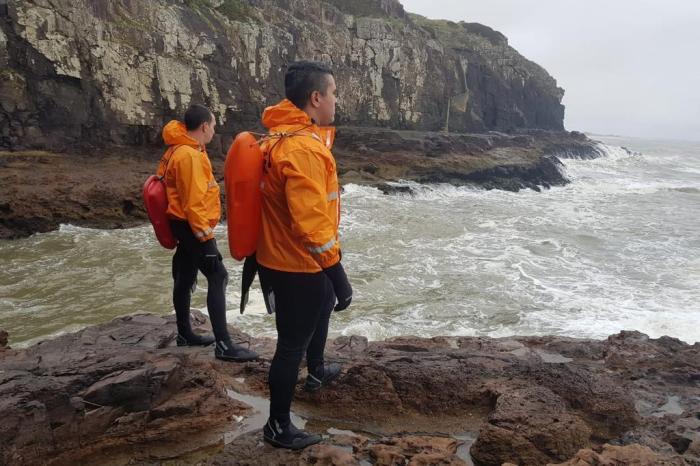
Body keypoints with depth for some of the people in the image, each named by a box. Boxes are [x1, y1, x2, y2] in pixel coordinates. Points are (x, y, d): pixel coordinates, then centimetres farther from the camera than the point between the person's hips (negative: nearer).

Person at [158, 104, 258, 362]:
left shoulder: (182, 150, 13)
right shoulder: (188, 155, -20)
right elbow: (193, 202, -24)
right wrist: (204, 234, -22)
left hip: (185, 225, 11)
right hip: (192, 226, -11)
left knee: (185, 278, 16)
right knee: (217, 277, -11)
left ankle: (185, 334, 28)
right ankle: (223, 344, -9)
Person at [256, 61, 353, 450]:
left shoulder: (285, 138, 7)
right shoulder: (302, 147, -26)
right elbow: (311, 221, -30)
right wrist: (337, 273, -24)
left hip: (291, 258, 11)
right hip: (298, 265, -11)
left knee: (322, 308, 32)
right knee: (292, 342, 3)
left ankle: (317, 371, 56)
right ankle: (278, 426, 22)